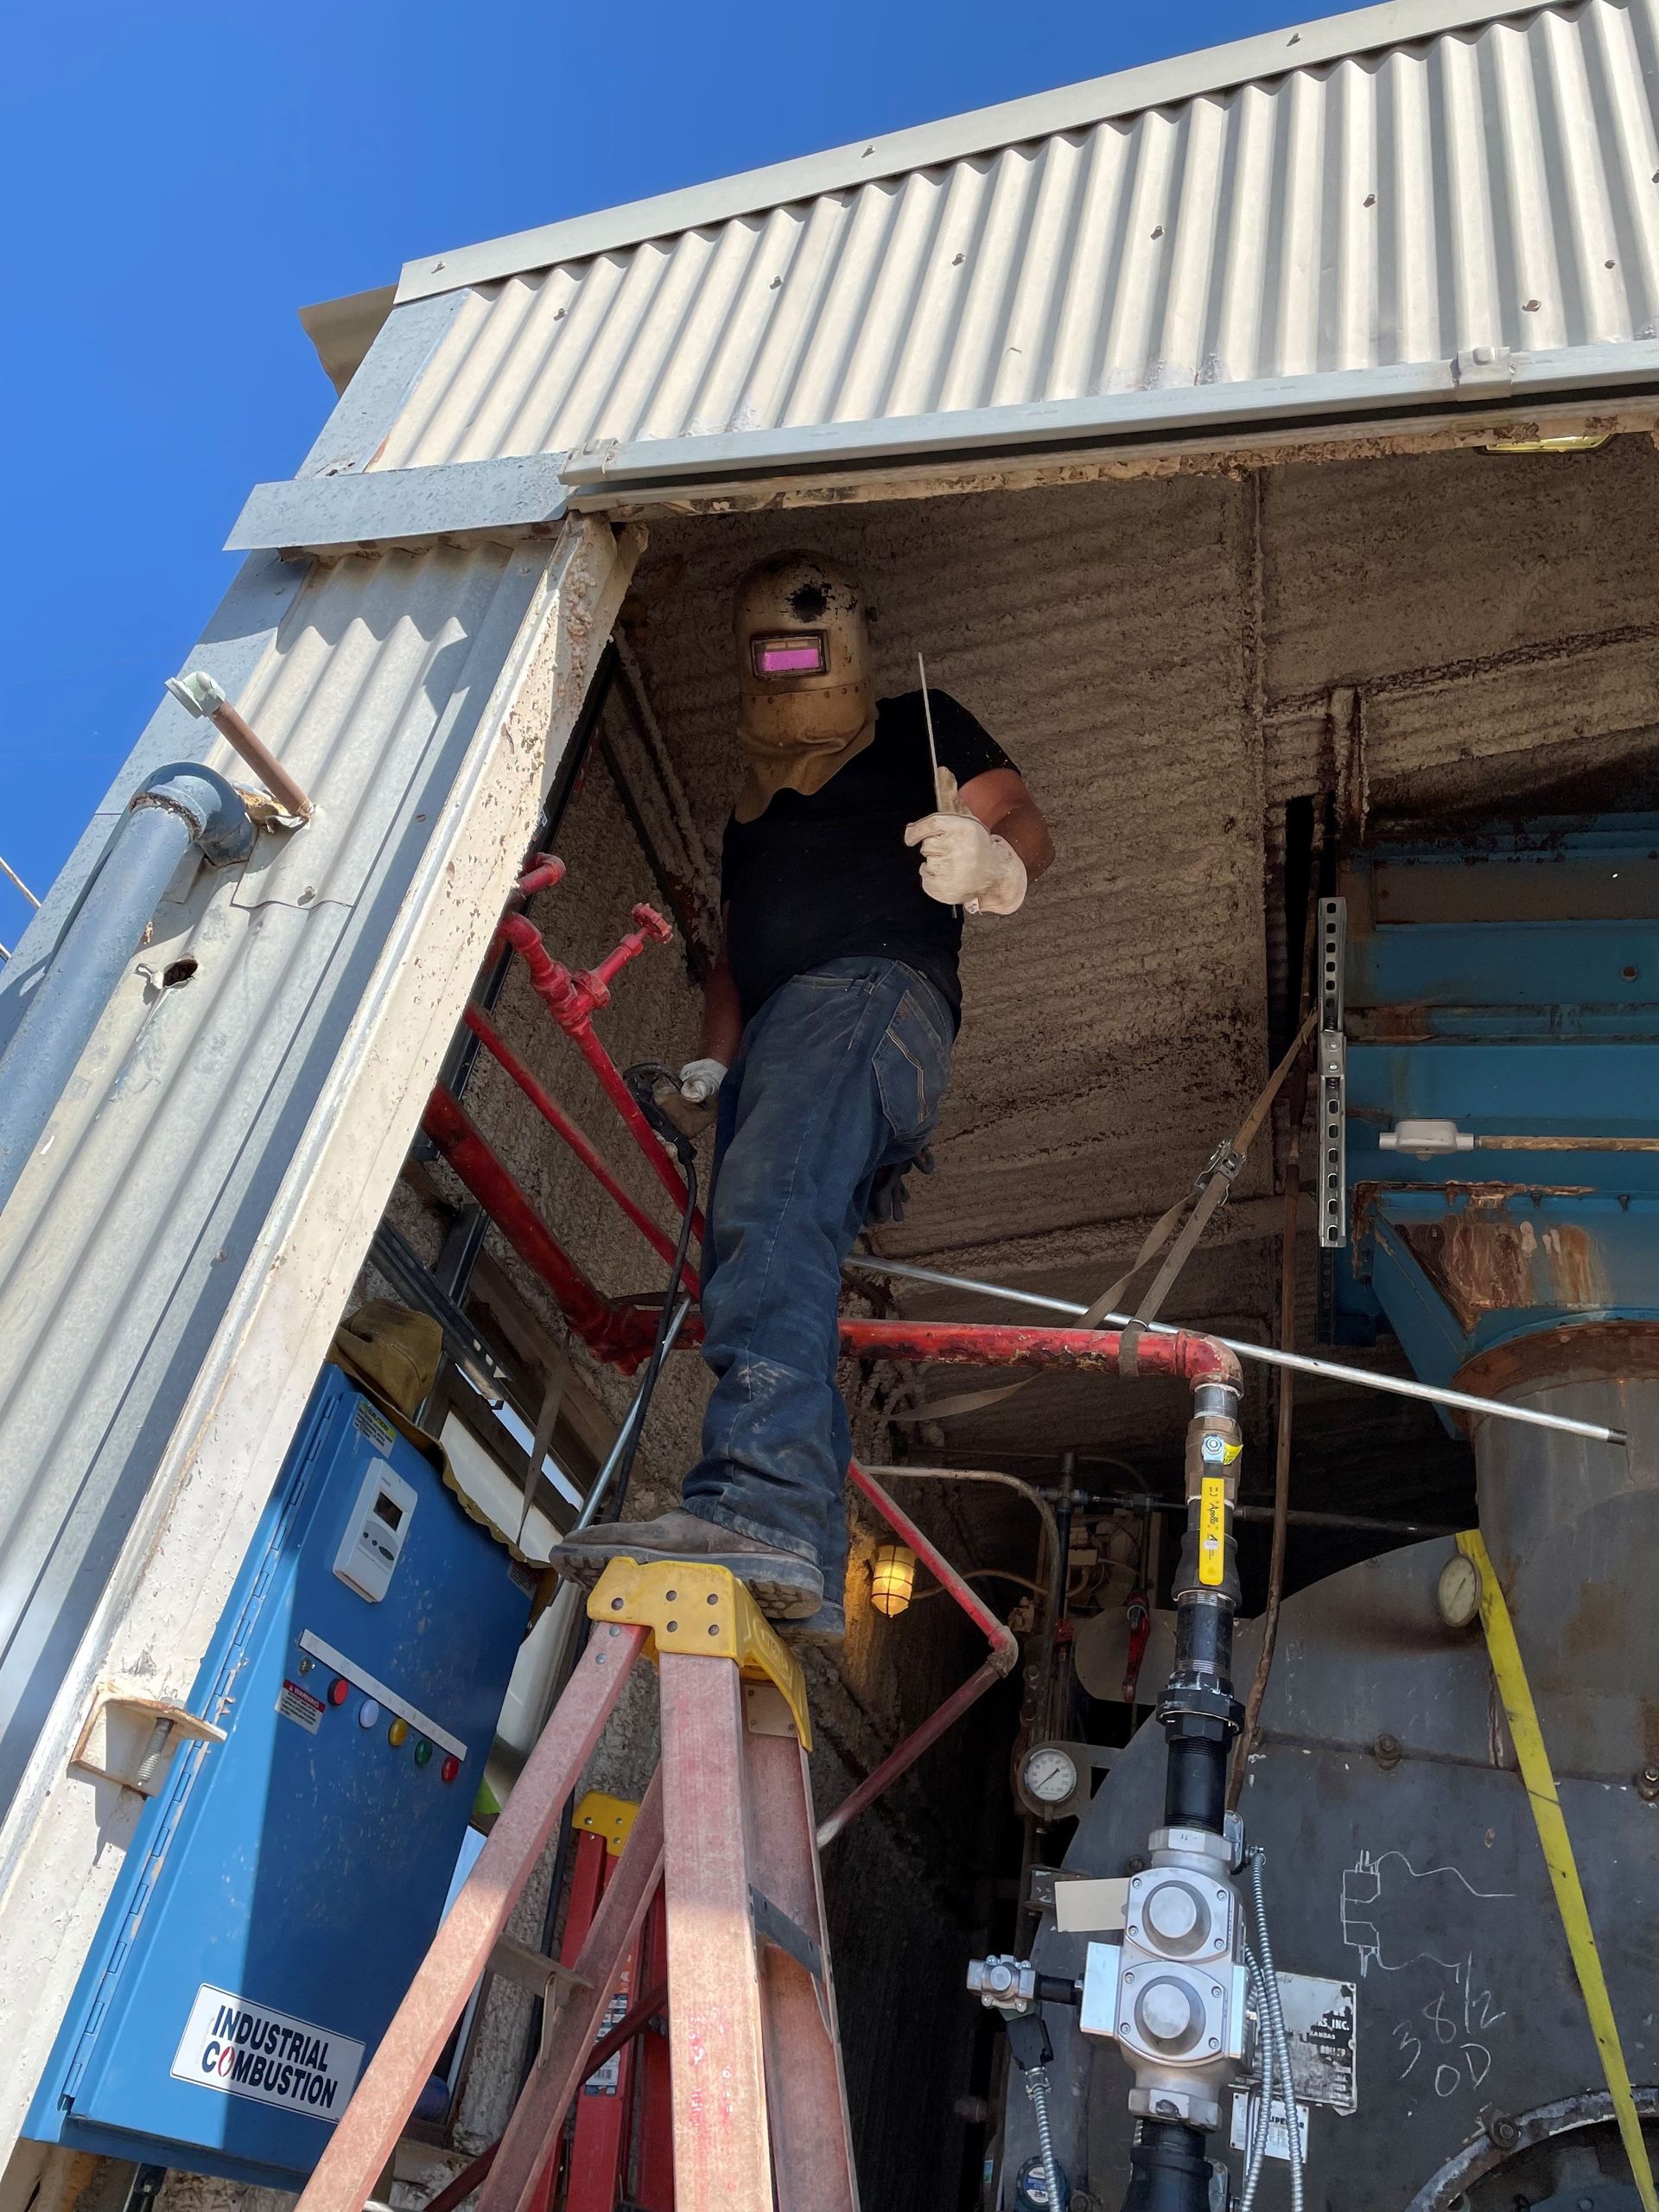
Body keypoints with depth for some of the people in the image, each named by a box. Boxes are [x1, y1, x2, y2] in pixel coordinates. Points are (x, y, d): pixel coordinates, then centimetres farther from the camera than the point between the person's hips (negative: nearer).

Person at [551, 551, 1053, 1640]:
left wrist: (993, 859, -19)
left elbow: (1025, 825, 7)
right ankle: (809, 1579, -14)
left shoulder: (914, 728, 20)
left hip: (871, 990, -7)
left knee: (772, 1215, -33)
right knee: (763, 1273, -8)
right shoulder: (751, 805, 37)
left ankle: (758, 1502, -47)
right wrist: (715, 1062, 14)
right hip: (772, 1039, 8)